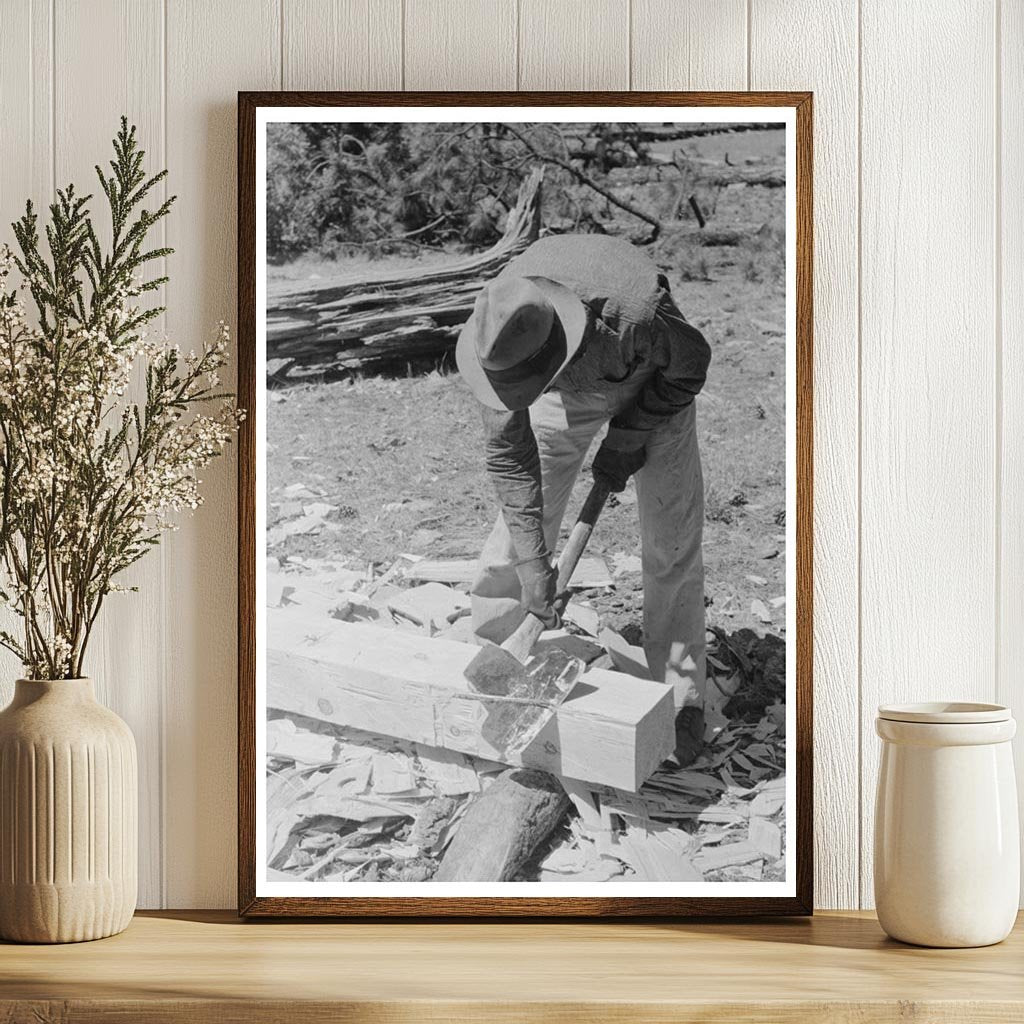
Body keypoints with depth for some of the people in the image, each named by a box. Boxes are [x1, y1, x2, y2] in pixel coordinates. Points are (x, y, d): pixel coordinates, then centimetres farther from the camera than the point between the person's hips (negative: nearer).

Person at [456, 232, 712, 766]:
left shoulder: (633, 315, -46)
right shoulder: (498, 334, -34)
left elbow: (691, 361, -20)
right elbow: (508, 456, -23)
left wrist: (628, 439, -17)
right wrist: (532, 565, -25)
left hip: (652, 385, -3)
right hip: (570, 392, 3)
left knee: (671, 546, -5)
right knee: (514, 536, -2)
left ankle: (681, 703, 6)